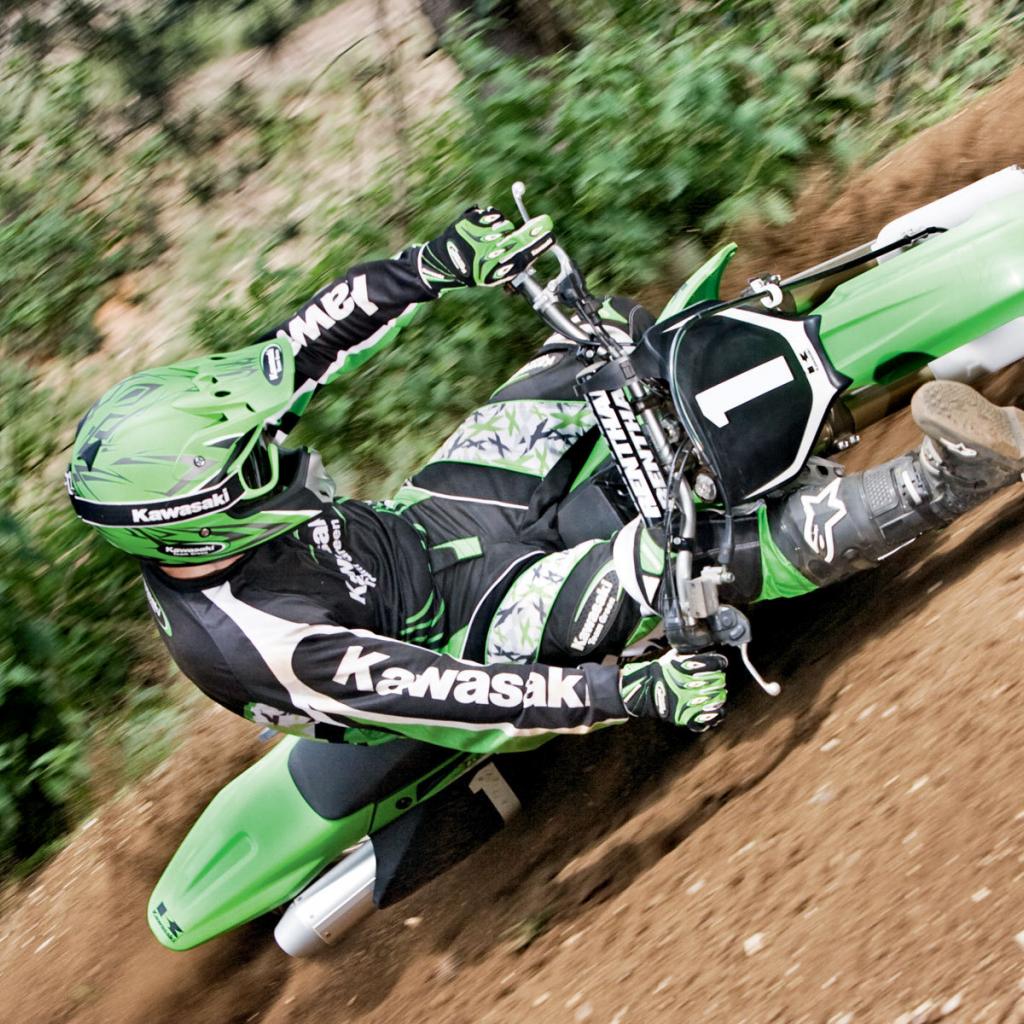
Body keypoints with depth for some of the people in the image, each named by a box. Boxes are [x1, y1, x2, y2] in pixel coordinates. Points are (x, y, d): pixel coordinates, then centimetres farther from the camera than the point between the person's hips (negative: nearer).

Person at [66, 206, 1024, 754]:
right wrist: (641, 688, -32)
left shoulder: (190, 464, -18)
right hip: (474, 618, -7)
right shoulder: (271, 644, -36)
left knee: (607, 328, 4)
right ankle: (941, 481, -16)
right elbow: (464, 695, -33)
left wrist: (439, 262, -17)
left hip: (418, 519, 7)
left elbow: (311, 338, -9)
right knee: (695, 549, -28)